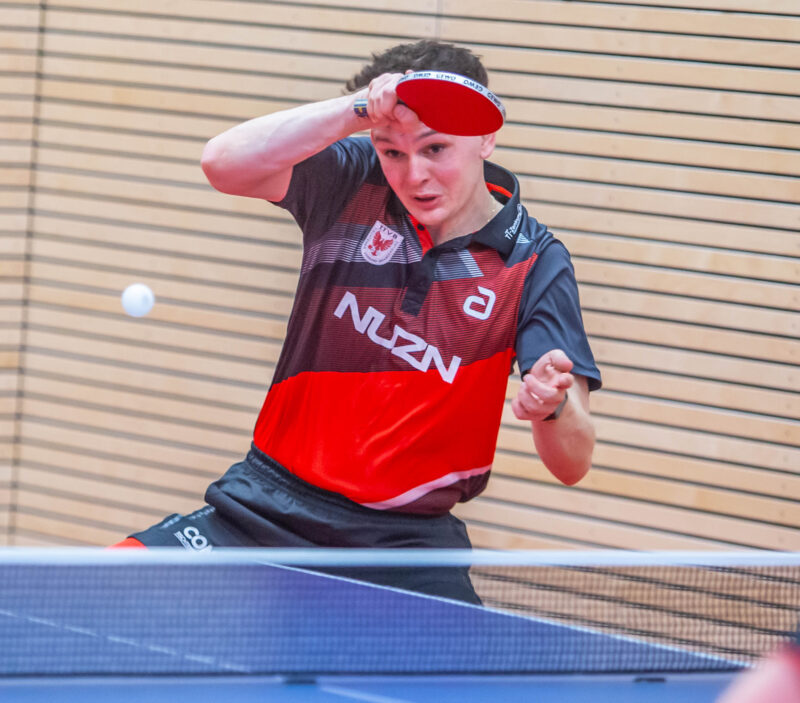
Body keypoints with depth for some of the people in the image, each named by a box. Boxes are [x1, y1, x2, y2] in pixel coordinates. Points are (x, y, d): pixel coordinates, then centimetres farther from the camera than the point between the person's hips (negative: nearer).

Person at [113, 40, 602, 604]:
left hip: (403, 538, -1)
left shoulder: (534, 263, -7)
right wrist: (358, 109, -29)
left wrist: (551, 406, -36)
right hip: (270, 505, 1)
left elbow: (572, 464, -12)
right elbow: (225, 163, -20)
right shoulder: (354, 183, -3)